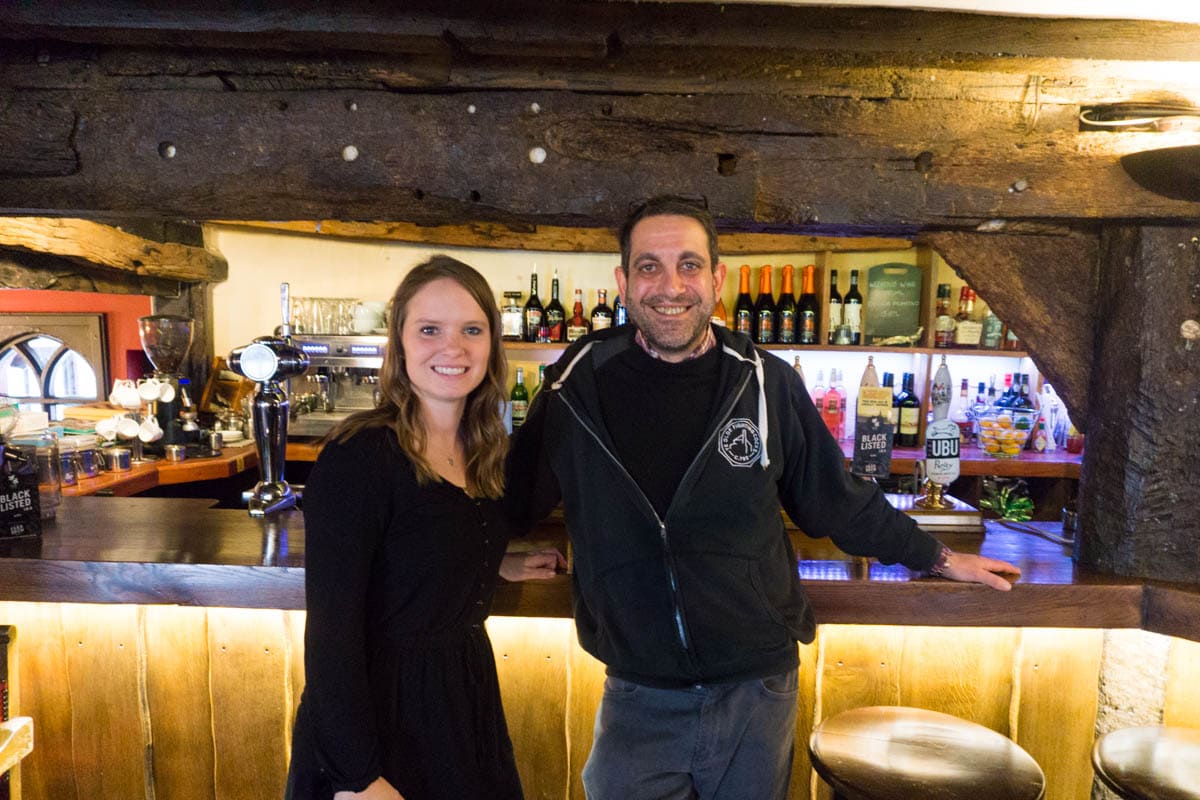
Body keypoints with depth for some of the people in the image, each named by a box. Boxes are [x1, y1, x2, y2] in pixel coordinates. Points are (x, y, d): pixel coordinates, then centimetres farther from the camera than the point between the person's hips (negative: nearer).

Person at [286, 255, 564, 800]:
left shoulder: (485, 452, 0)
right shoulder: (359, 456, -22)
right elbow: (330, 632, -22)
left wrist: (498, 565, 6)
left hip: (467, 694, 7)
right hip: (379, 710, -7)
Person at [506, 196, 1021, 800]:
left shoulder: (767, 383, -6)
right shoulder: (580, 382, -8)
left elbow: (835, 498, 7)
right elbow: (520, 496, 11)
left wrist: (936, 557, 14)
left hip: (755, 687, 1)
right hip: (637, 694, -1)